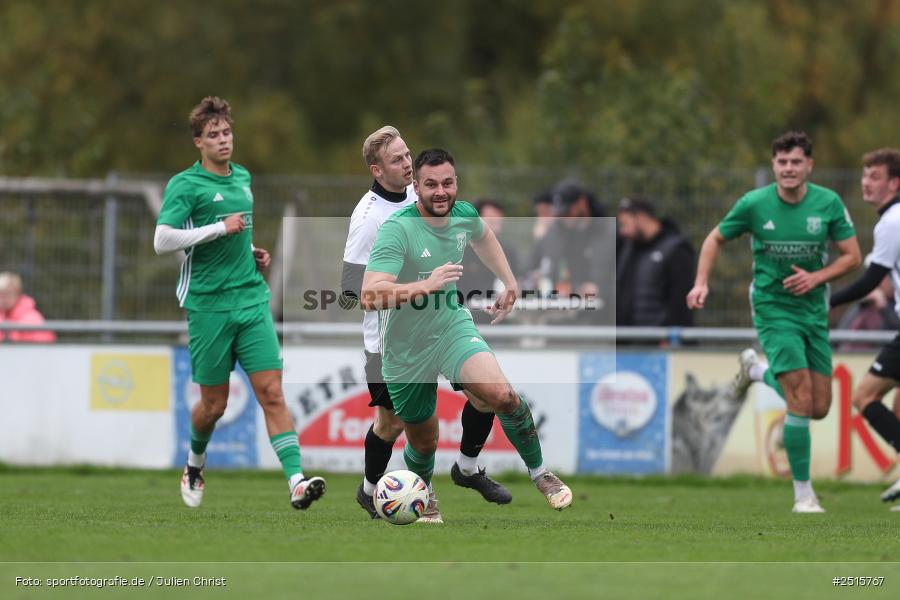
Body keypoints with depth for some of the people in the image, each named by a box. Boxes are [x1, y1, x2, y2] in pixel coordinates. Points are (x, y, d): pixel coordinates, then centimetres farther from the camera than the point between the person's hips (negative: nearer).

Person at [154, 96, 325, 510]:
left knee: (271, 392, -9)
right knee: (214, 403, 5)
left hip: (252, 301, 5)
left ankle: (297, 483, -19)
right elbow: (162, 240, -19)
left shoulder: (243, 178, 14)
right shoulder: (184, 185, -7)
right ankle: (195, 465, 35)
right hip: (208, 304, -4)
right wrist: (221, 228, -19)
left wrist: (252, 252, 12)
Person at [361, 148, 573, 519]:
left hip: (453, 326, 3)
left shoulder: (464, 215, -7)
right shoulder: (397, 230, -26)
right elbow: (369, 295, -37)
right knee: (423, 443, 11)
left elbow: (483, 238, 22)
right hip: (406, 349, -3)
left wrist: (509, 282, 18)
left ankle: (540, 474, -2)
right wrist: (426, 285, -46)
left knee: (501, 395, -24)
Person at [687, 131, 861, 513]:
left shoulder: (828, 203, -6)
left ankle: (758, 370, 36)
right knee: (801, 402, -16)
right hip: (773, 308, -4)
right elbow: (716, 239, 6)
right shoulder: (754, 204, -9)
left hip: (814, 309, 4)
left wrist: (816, 277, -16)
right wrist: (701, 283, -7)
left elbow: (852, 255, 1)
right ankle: (803, 493, -6)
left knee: (820, 408, 7)